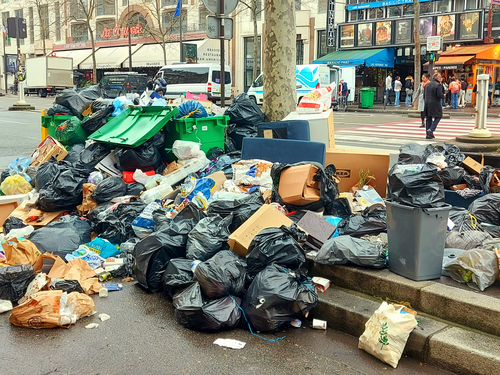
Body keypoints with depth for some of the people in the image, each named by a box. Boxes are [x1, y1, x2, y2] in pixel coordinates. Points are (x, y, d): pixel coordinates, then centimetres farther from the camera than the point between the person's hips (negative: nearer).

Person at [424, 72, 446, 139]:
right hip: (435, 104, -7)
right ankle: (431, 130, -13)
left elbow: (424, 95, 18)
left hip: (427, 104, 7)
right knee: (438, 117, 3)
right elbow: (440, 95, -16)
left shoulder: (427, 84, 14)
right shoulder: (438, 85, -11)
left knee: (428, 119, 10)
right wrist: (443, 96, 4)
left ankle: (428, 134, 11)